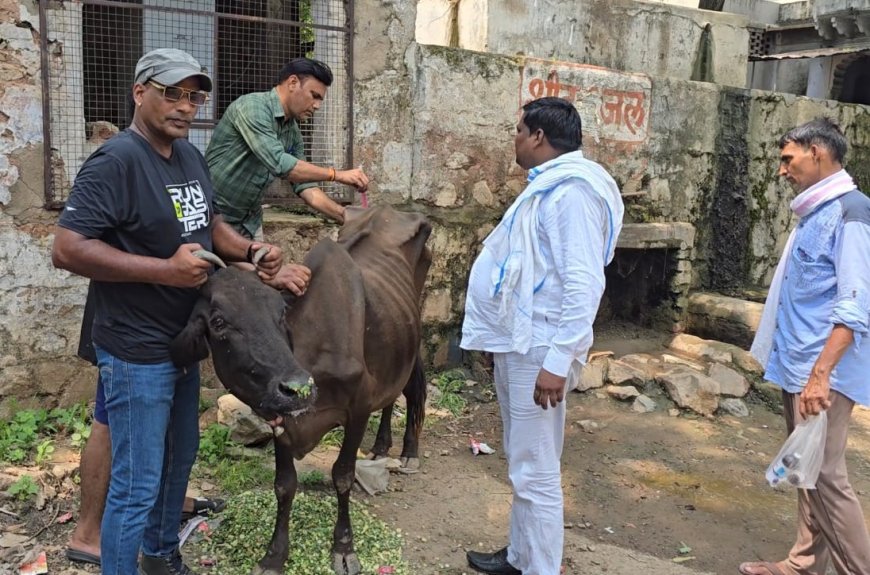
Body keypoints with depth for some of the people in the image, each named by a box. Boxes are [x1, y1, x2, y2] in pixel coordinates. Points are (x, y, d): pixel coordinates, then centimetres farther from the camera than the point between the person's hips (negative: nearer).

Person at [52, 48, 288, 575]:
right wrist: (165, 269, -27)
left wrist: (251, 250, -2)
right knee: (137, 485, 2)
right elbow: (67, 249, -24)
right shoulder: (115, 162, -20)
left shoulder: (191, 156, 6)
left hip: (185, 342, 9)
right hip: (137, 354, -9)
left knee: (180, 459, 23)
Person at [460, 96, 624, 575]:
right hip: (516, 341, 11)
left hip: (538, 349, -11)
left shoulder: (572, 190, -17)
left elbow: (584, 284, -24)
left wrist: (557, 360, -26)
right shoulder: (546, 186, 15)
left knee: (535, 472, -2)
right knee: (521, 464, 20)